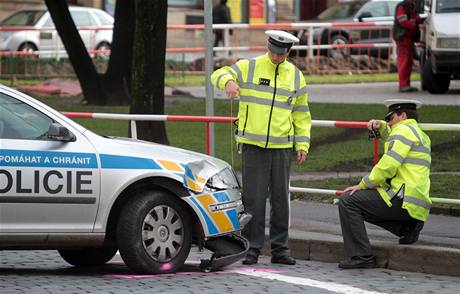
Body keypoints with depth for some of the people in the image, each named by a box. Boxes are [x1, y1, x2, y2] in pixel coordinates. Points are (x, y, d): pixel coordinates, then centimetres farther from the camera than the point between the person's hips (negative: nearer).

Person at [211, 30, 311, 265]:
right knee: (253, 198, -4)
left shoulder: (295, 76, 12)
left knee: (280, 199, 6)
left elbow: (301, 114, 16)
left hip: (282, 146, 3)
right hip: (253, 145, -3)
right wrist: (228, 81, -27)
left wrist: (303, 144, 10)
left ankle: (279, 248, 13)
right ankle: (252, 248, 1)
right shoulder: (249, 67, 3)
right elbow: (219, 74, -3)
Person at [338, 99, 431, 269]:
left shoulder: (404, 130, -6)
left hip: (403, 200, -10)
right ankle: (407, 227, 11)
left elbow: (388, 165, -16)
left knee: (348, 201, -12)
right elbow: (394, 141, 45)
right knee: (360, 204, 27)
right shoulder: (420, 135, 24)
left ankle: (361, 257, -18)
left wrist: (363, 185, -8)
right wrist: (380, 126, 25)